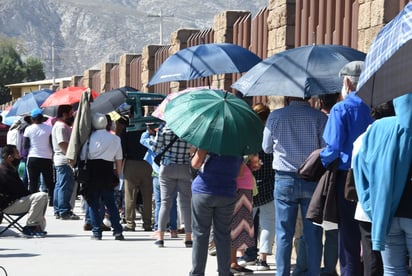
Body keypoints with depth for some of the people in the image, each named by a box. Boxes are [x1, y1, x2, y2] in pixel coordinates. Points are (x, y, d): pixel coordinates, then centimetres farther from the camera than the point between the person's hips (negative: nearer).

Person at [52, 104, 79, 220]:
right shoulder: (61, 126, -14)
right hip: (65, 160, -11)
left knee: (59, 186, 12)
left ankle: (58, 211, 17)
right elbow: (63, 144, -22)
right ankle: (65, 212, -7)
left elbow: (70, 141, 24)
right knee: (65, 186, -9)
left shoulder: (63, 125, 19)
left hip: (60, 161, 11)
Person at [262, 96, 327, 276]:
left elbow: (266, 148, 7)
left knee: (284, 234, 5)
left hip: (285, 180, 0)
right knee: (313, 234, 6)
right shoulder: (320, 117, -5)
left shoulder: (275, 116, -3)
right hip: (313, 180, 0)